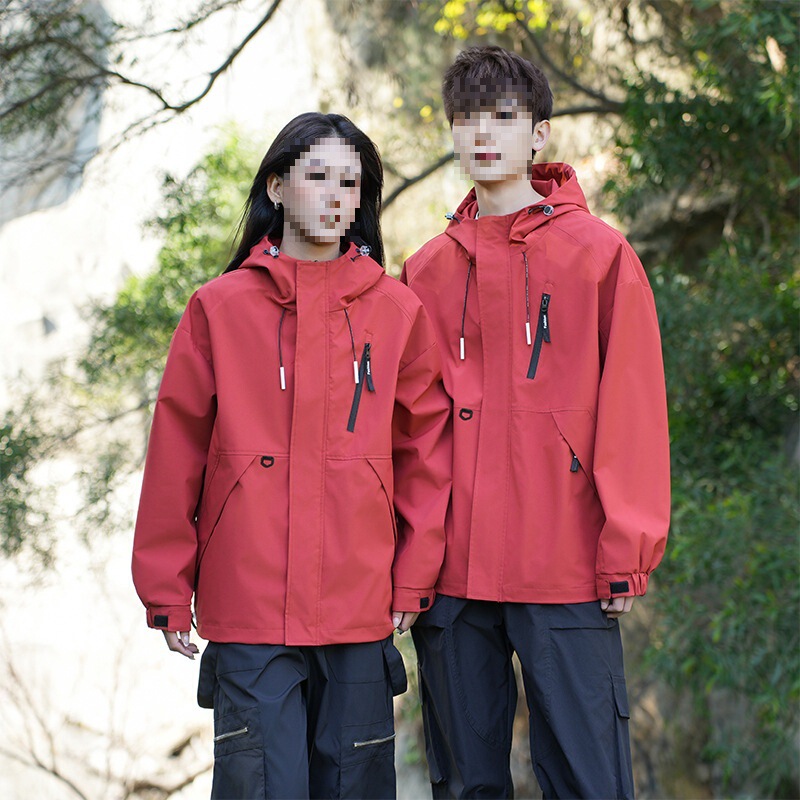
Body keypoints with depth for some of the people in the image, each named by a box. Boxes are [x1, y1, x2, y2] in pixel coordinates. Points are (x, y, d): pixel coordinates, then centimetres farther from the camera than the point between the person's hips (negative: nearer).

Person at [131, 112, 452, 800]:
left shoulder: (397, 311, 6)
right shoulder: (219, 308, 3)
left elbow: (425, 452, 9)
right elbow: (176, 455, 4)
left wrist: (413, 579, 5)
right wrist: (168, 590, 3)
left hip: (360, 613, 2)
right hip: (248, 612, -1)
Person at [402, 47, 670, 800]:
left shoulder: (600, 255, 1)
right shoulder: (426, 271, 12)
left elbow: (632, 409, -2)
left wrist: (626, 552, -8)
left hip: (567, 571, -3)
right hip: (451, 569, 4)